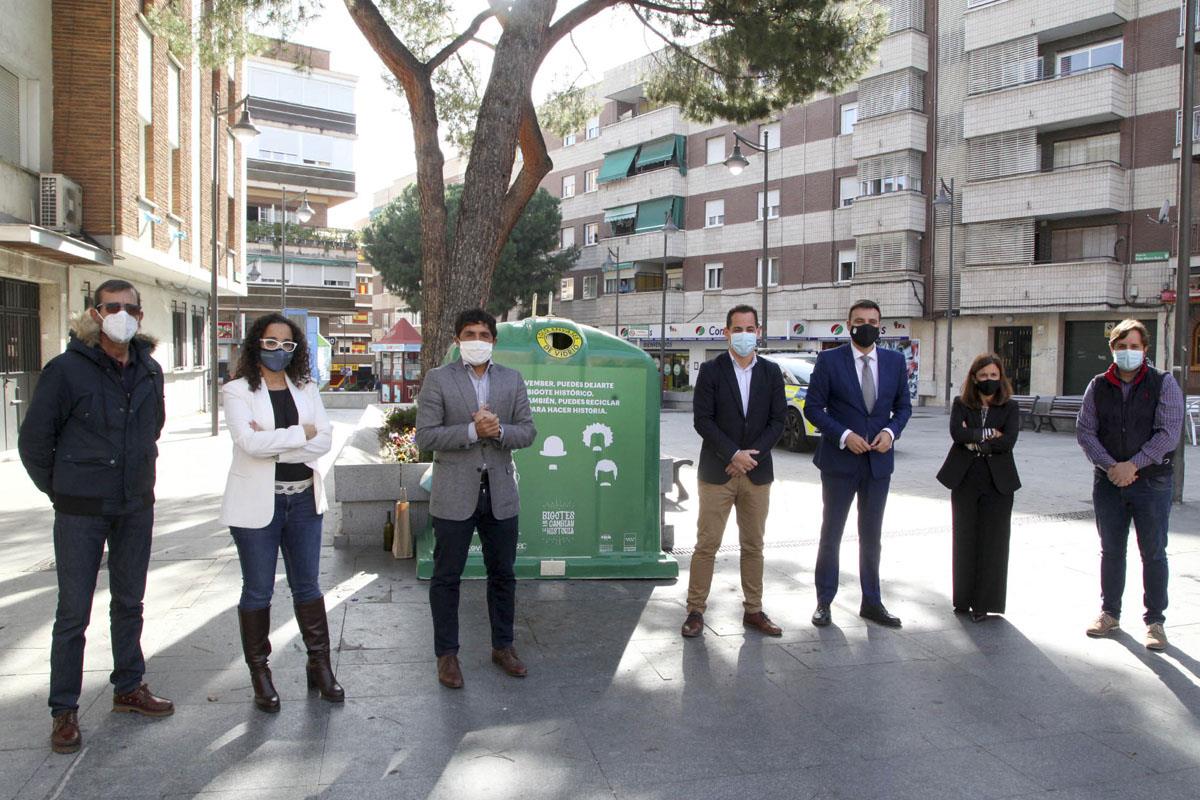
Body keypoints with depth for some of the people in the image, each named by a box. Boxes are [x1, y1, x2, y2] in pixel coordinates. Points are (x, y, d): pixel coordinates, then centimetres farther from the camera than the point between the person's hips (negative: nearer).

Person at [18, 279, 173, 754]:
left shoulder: (150, 371, 3)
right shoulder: (67, 370, -12)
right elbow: (34, 440, -4)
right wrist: (60, 490, 1)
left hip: (136, 507, 5)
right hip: (81, 512, -4)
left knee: (129, 603, 16)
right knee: (74, 612, 3)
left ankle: (129, 689, 31)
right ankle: (64, 710, 17)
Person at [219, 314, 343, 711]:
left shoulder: (306, 388, 8)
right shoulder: (237, 391, -3)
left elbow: (324, 440, -4)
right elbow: (249, 442, -19)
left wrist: (273, 445, -15)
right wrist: (301, 433, -10)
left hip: (303, 499, 3)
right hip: (257, 503, -3)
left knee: (308, 586, 12)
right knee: (258, 591, 7)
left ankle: (319, 664, 23)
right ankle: (260, 674, 21)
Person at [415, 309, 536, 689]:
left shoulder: (512, 380, 6)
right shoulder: (438, 379, -3)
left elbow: (528, 431, 3)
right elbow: (425, 436, -9)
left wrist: (499, 431, -17)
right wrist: (472, 431, -20)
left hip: (500, 493, 3)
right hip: (454, 494, -3)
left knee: (503, 574, 13)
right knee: (446, 578, 7)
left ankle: (503, 646, 30)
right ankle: (446, 653, 21)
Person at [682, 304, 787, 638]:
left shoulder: (771, 372, 7)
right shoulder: (711, 370, -1)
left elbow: (778, 420, 3)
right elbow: (702, 420, -7)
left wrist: (751, 455, -9)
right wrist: (733, 455, -14)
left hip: (757, 473, 3)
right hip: (717, 471, -3)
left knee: (753, 545, 11)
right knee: (707, 544, 0)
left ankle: (753, 611, 21)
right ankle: (695, 611, 8)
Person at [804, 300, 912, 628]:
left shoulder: (895, 361, 4)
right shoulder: (829, 360, -7)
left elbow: (903, 406, 10)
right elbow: (813, 407, -7)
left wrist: (891, 431, -9)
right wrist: (844, 435, -18)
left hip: (879, 462, 3)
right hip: (839, 461, -3)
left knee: (871, 536, 14)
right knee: (831, 534, 7)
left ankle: (871, 602, 26)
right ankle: (824, 602, 18)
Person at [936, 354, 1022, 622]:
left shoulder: (1010, 407, 5)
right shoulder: (961, 404, 6)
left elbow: (1009, 440, -11)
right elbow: (956, 432, -13)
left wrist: (974, 440, -10)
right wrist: (989, 433, -11)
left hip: (998, 482, -1)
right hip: (965, 481, 1)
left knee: (992, 543, 0)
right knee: (964, 540, 7)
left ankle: (984, 602, 7)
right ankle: (964, 599, 16)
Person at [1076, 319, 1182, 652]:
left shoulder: (1163, 384, -4)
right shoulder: (1098, 386, 3)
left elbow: (1169, 432, -12)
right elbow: (1084, 430, -1)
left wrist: (1132, 465, -17)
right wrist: (1109, 466, -13)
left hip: (1152, 481, -2)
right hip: (1108, 482, 3)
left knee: (1153, 552, 5)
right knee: (1111, 549, 12)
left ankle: (1155, 621, 16)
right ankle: (1109, 612, 25)